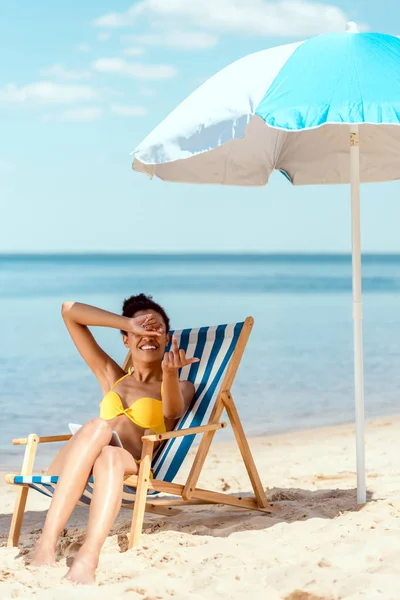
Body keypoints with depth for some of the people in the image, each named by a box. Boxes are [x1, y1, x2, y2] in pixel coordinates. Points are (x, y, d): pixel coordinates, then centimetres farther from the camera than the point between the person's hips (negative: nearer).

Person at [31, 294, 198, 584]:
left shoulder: (181, 387, 22)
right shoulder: (112, 377, 31)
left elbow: (172, 412, -5)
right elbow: (69, 311, 26)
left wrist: (170, 373, -26)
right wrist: (127, 323, 15)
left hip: (131, 468, -2)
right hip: (68, 470, 2)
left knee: (108, 456, -38)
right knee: (98, 426, -33)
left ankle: (88, 557, -61)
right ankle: (46, 543, -49)